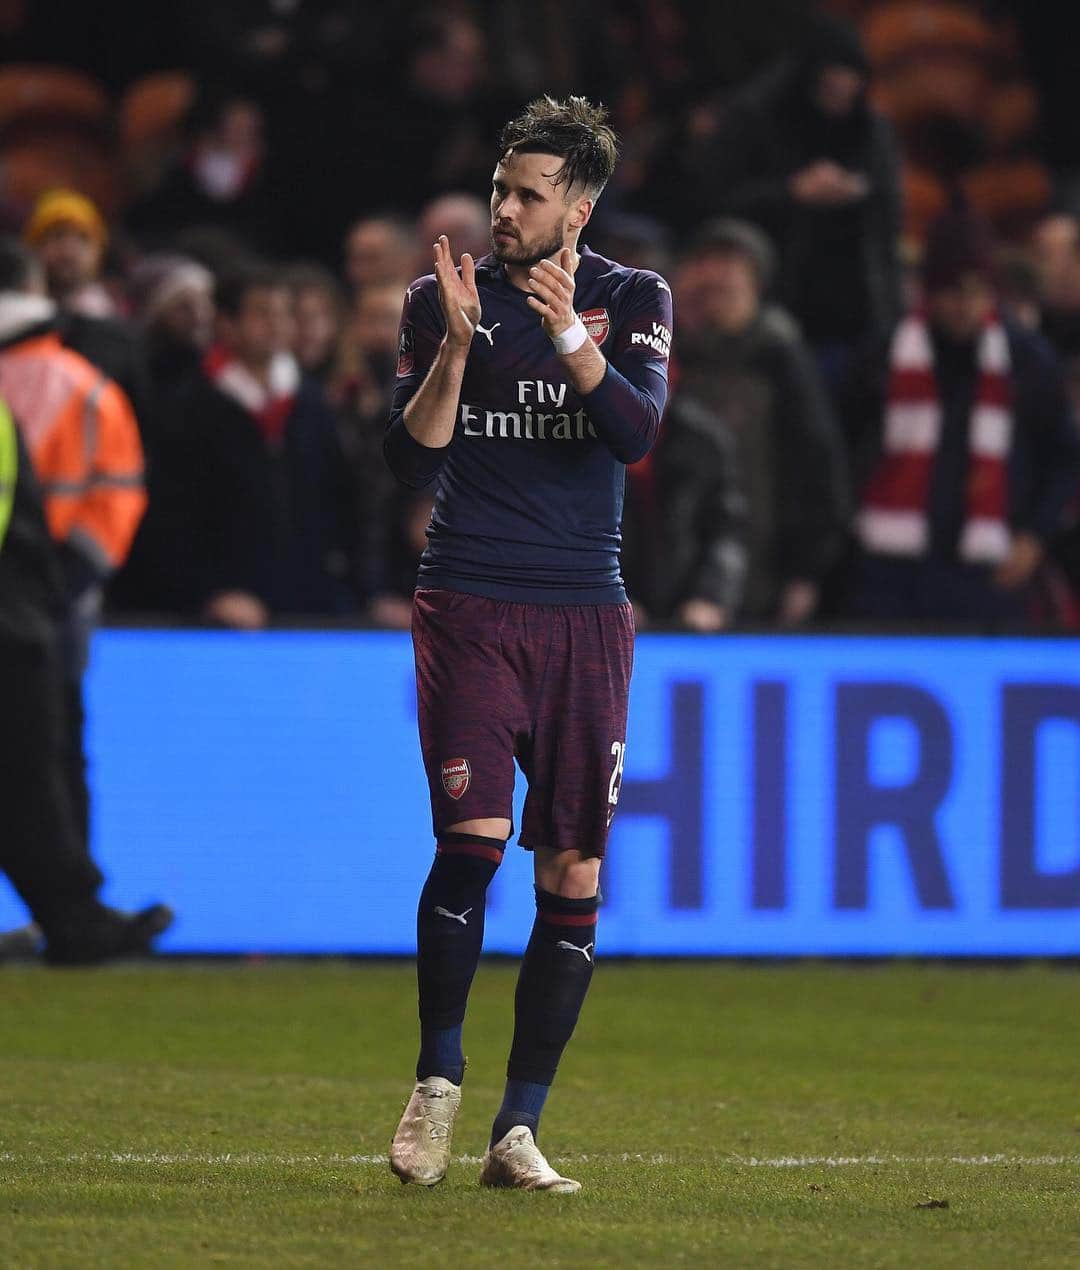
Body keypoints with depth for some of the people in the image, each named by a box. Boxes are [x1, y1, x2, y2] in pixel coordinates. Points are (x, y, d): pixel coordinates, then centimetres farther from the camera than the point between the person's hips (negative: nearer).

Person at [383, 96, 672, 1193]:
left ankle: (518, 1131, 6)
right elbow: (409, 459, -2)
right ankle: (437, 1080, 1)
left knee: (572, 876, 0)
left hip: (584, 615, 2)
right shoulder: (441, 301, 5)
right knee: (473, 836, -18)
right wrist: (457, 347, -15)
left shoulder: (632, 301, 6)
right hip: (467, 608, -2)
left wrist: (569, 334, -24)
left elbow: (636, 433, -10)